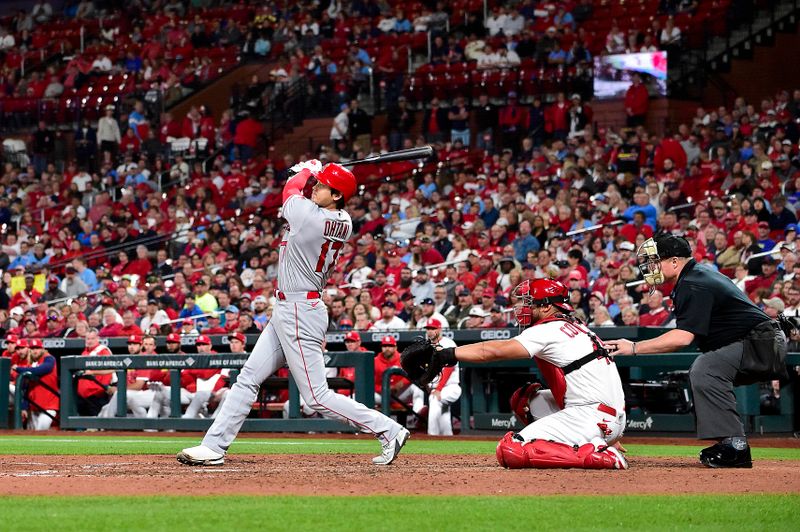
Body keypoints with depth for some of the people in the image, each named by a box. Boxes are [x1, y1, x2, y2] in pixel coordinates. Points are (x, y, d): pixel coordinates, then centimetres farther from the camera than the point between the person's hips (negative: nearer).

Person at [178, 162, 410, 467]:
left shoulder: (309, 215, -20)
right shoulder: (343, 223, 3)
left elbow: (291, 189, 2)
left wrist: (306, 171, 18)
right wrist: (313, 174, 16)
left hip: (300, 313, -10)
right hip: (285, 312, 10)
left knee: (317, 397, -7)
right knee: (248, 379, 11)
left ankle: (389, 431, -1)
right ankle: (213, 447, 14)